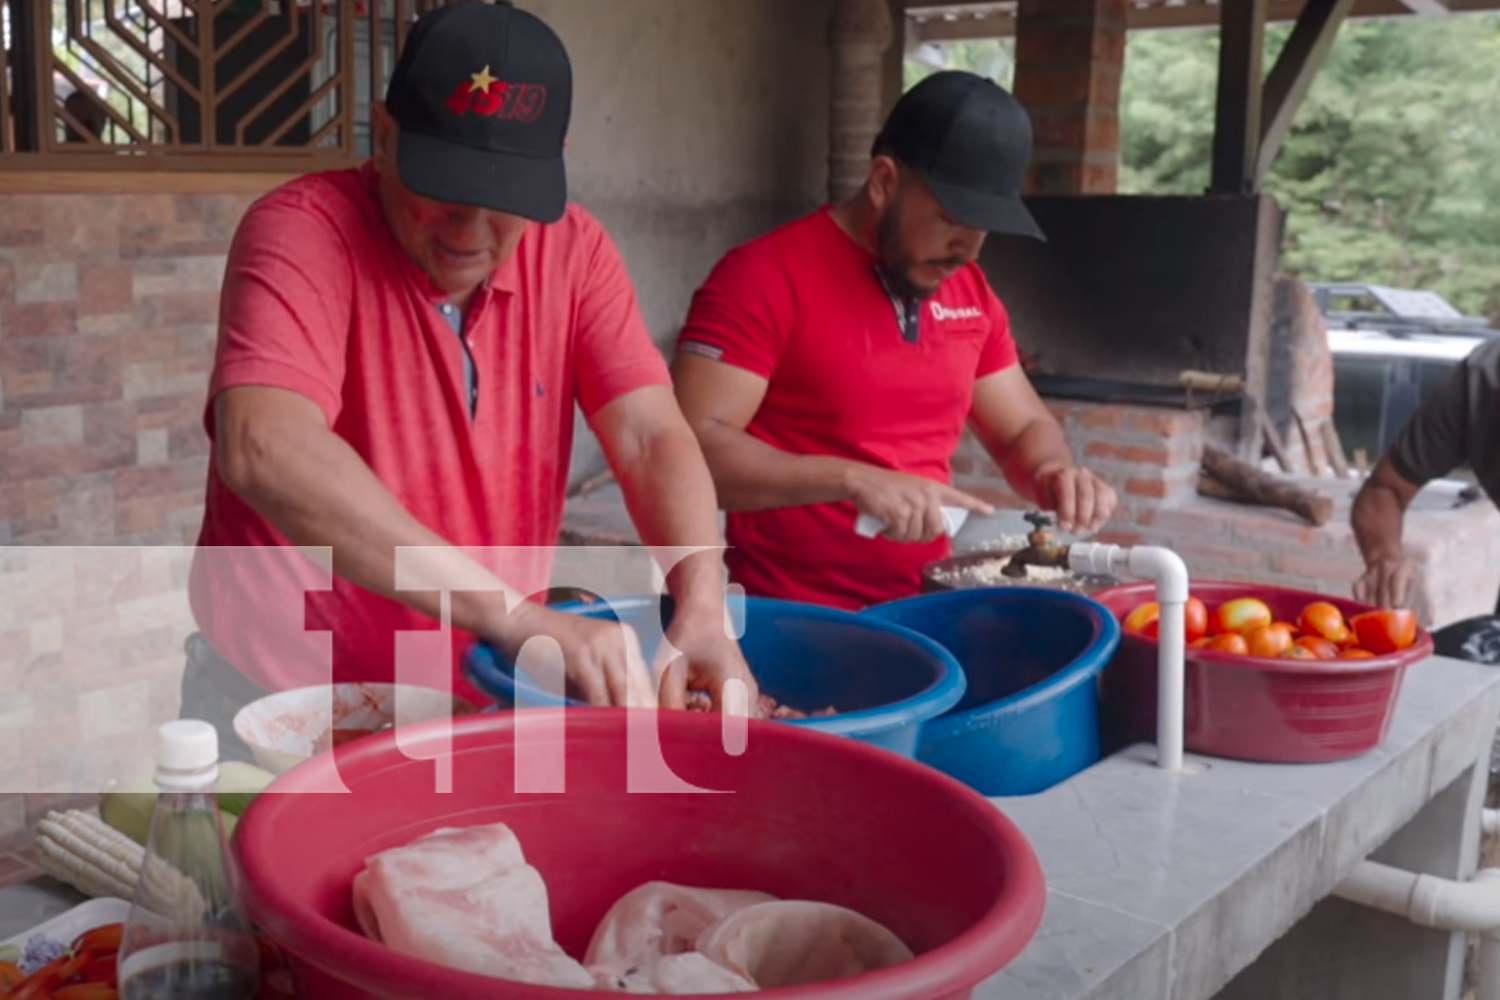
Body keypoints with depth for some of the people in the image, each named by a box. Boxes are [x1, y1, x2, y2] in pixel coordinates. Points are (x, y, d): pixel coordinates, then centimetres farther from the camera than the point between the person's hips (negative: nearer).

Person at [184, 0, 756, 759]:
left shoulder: (572, 248, -2)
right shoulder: (303, 229, -16)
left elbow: (651, 438, -9)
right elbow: (265, 448, -32)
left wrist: (703, 606, -28)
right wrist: (512, 612, -37)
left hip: (488, 696, 4)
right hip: (287, 700, -3)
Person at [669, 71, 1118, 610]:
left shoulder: (972, 292, 10)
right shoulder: (767, 277, -11)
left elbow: (1023, 427, 19)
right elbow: (689, 447, -18)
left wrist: (1053, 472, -3)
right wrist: (853, 480, -27)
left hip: (923, 607, 7)